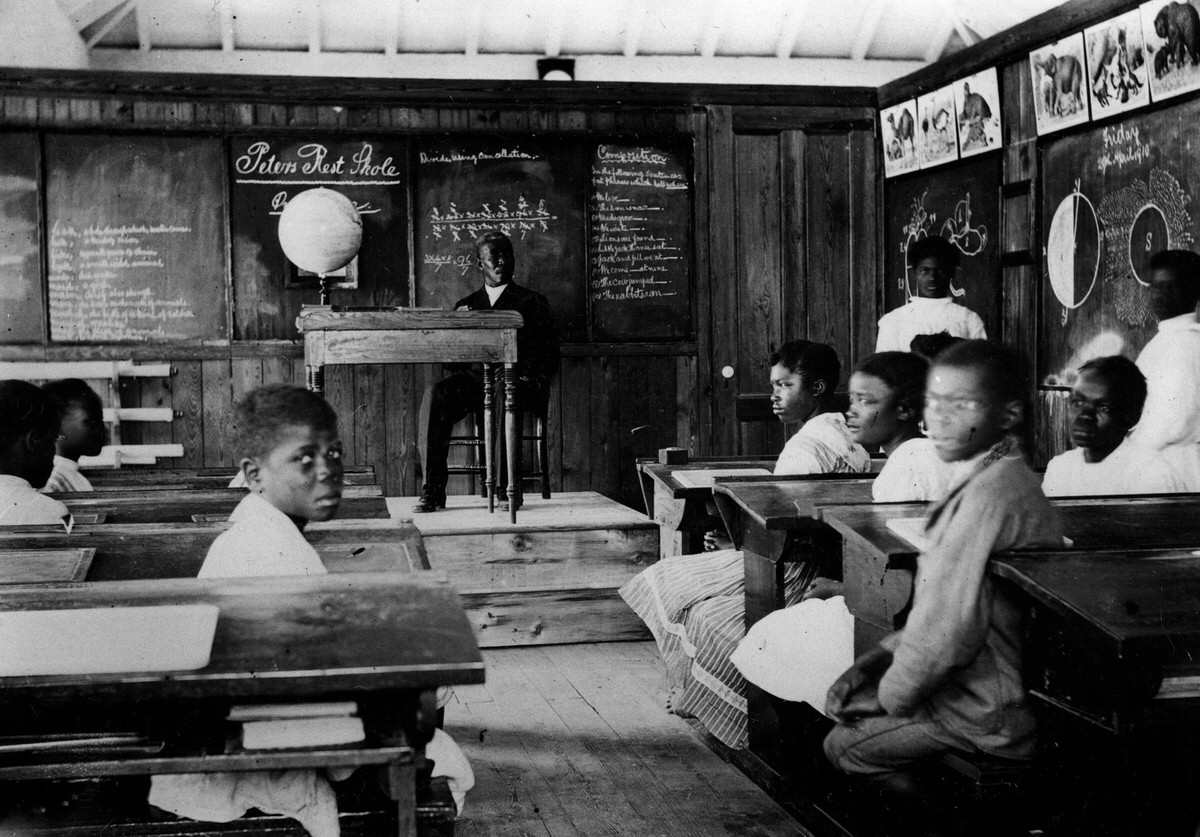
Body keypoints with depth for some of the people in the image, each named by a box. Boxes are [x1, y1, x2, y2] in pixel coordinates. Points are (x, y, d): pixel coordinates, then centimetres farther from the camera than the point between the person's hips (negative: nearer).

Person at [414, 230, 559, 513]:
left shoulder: (533, 303, 16)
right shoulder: (465, 305, 25)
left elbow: (549, 358, 8)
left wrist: (526, 377, -12)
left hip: (517, 380, -3)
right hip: (474, 379, 3)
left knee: (501, 391, -40)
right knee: (434, 395, -29)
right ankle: (433, 489, -32)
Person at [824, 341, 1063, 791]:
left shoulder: (988, 496, -27)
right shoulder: (1004, 479, 8)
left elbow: (945, 636, -28)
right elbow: (937, 604, 14)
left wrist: (891, 694, -10)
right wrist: (875, 660, 5)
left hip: (992, 716, -10)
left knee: (843, 744, 3)